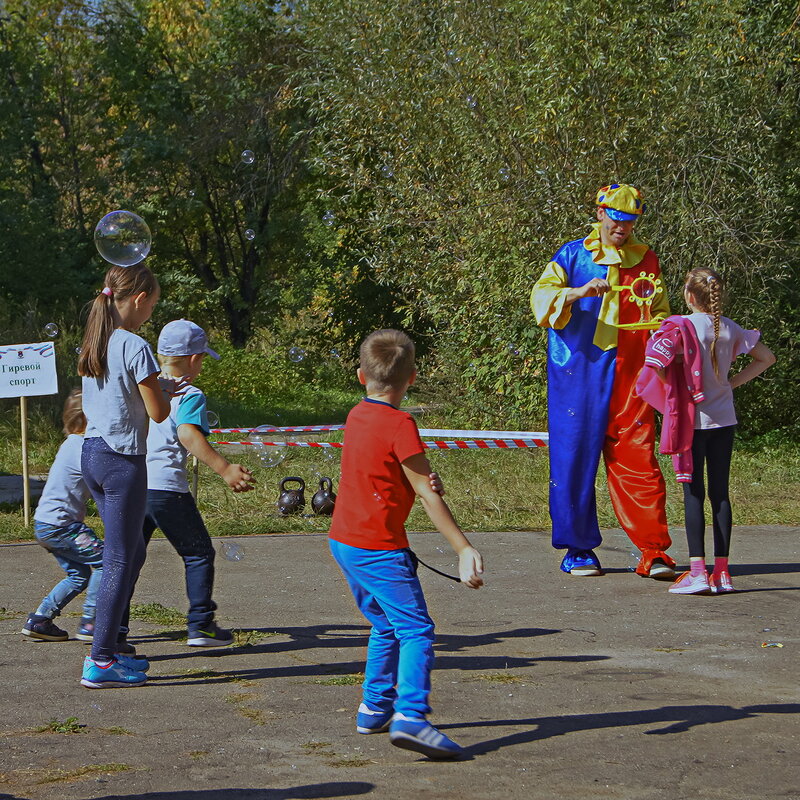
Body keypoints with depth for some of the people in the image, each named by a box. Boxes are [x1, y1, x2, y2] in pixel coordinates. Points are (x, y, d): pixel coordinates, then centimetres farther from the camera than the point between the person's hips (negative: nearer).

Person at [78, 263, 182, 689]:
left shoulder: (93, 344, 11)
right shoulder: (135, 347, -15)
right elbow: (159, 413, -11)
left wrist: (159, 389, 18)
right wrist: (165, 388, 9)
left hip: (90, 454, 9)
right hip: (122, 460, -9)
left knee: (131, 552, 19)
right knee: (120, 560, -3)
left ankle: (109, 645, 23)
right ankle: (100, 661, -2)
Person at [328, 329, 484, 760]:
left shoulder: (356, 416, 9)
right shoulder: (400, 424, -15)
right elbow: (427, 493, -15)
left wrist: (423, 477, -12)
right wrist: (464, 549, -13)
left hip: (343, 542, 9)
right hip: (379, 548, -9)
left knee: (387, 627, 22)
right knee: (416, 629, -11)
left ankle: (375, 708, 28)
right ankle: (410, 716, -25)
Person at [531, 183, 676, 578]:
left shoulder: (646, 261, 15)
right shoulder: (572, 255, 7)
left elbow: (661, 314, 23)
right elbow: (541, 297, -4)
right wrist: (578, 292, -21)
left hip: (630, 373, 2)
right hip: (579, 372, -1)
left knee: (639, 459, -5)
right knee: (576, 458, 0)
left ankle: (654, 552, -4)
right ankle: (578, 549, 11)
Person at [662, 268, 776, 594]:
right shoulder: (730, 328, 6)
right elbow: (766, 358, 15)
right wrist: (732, 382, 12)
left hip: (692, 418, -4)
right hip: (724, 418, 4)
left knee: (693, 493, -3)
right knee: (720, 492, 8)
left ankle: (697, 571, -8)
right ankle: (721, 571, 9)